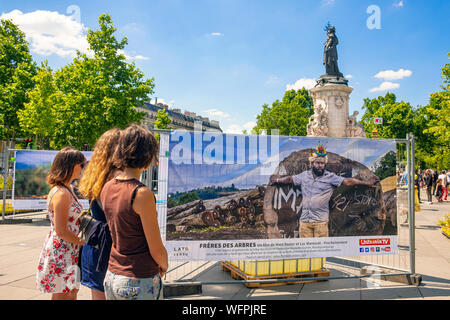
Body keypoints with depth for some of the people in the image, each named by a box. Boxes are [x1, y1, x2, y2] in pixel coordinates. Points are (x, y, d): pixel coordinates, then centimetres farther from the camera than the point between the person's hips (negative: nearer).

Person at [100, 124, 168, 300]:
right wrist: (164, 265, 5)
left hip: (111, 278, 7)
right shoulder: (142, 194, -23)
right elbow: (156, 250, -16)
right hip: (140, 282, -7)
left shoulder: (107, 188, 0)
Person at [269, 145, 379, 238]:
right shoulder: (304, 175, 11)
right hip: (304, 219, 3)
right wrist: (277, 180, 33)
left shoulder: (330, 177, 1)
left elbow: (347, 181, -2)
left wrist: (366, 183, -5)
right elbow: (290, 179, 24)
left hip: (320, 220, -3)